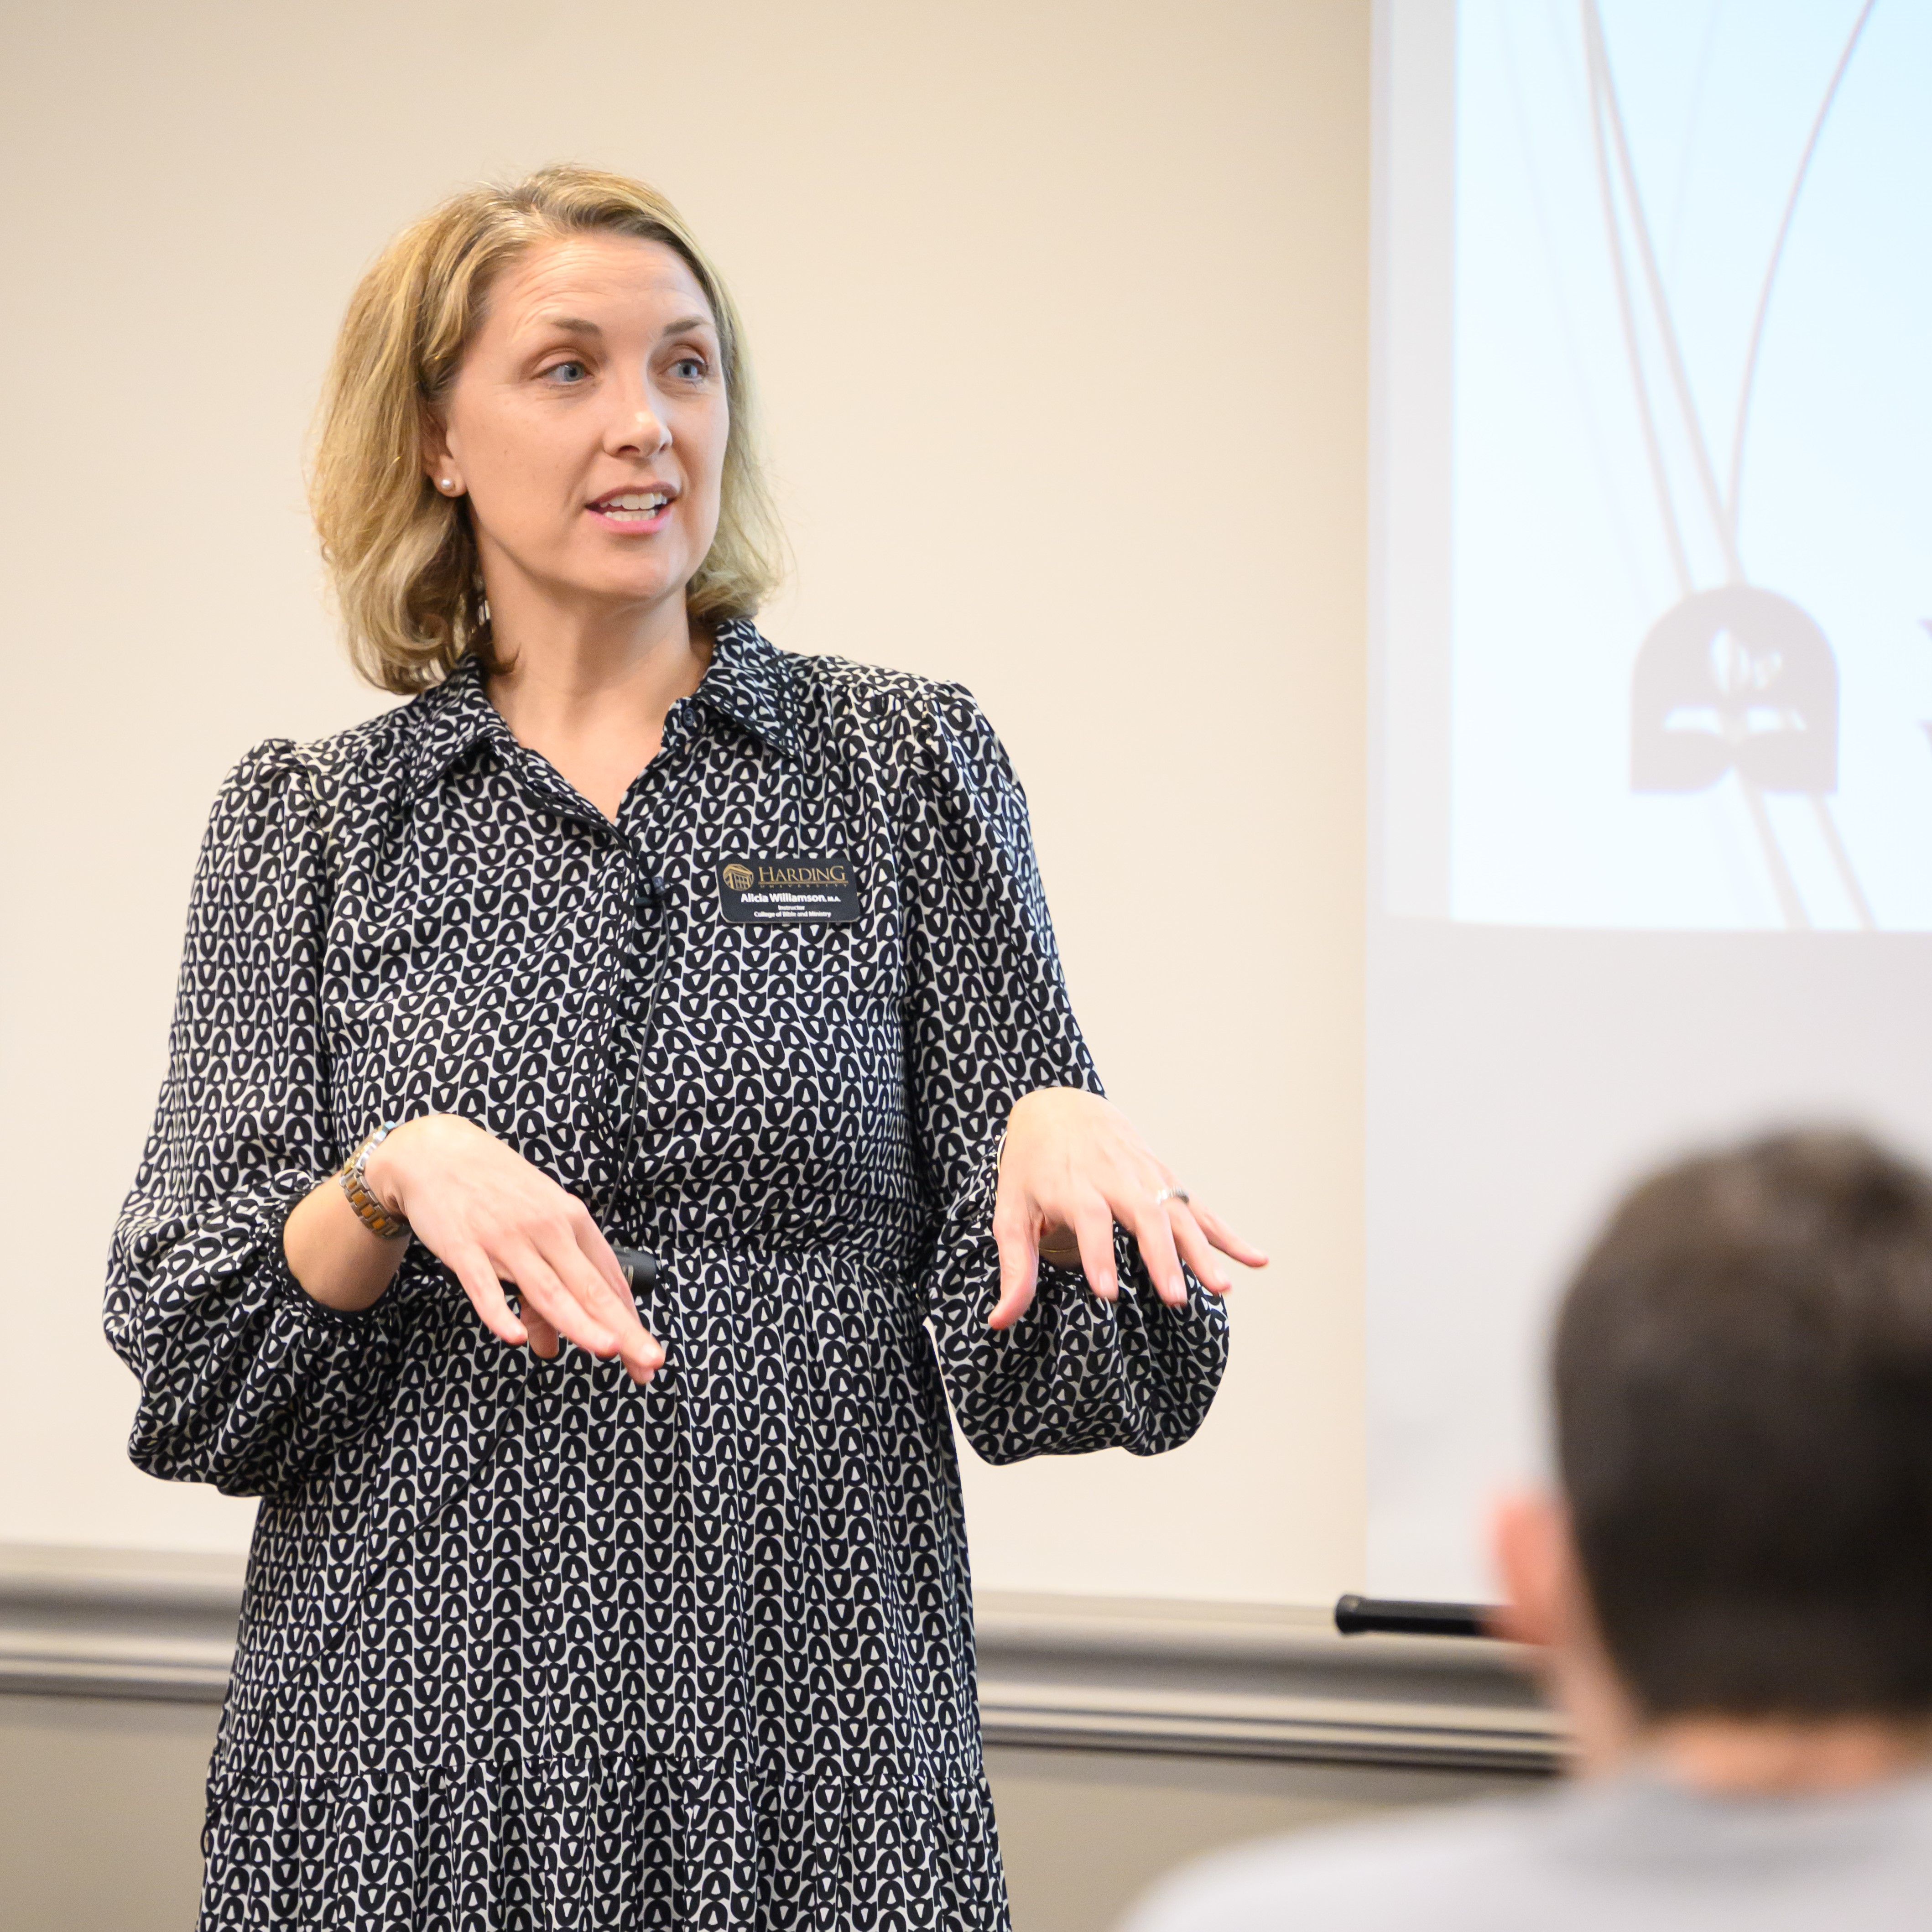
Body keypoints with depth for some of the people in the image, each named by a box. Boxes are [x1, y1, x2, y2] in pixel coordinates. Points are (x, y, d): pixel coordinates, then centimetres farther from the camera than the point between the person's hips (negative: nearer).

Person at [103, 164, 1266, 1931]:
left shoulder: (905, 765, 4)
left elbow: (1027, 1364, 1)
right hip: (410, 1771, 1)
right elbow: (192, 1375, 0)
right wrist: (396, 1174, -18)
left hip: (816, 1768, 0)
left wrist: (1057, 1138, -19)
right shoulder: (310, 824, 6)